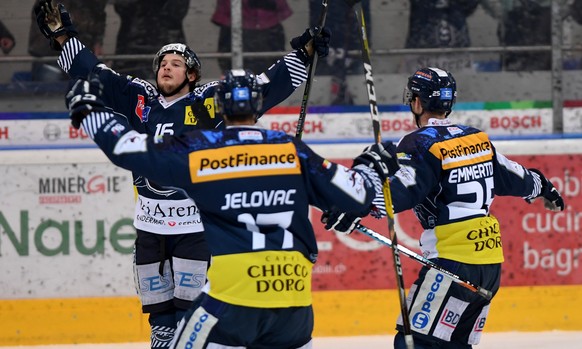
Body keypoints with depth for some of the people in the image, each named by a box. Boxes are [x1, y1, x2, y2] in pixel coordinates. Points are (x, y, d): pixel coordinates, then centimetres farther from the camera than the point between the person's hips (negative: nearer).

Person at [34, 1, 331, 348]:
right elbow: (94, 74, 12)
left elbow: (268, 87, -5)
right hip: (150, 225, 4)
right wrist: (64, 36, 10)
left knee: (189, 308, -6)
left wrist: (303, 53, -11)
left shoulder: (210, 101, -4)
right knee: (158, 310, 9)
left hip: (196, 225, -4)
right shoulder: (140, 100, 6)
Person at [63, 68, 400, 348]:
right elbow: (355, 197, 10)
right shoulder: (293, 150, 9)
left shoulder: (198, 150, 3)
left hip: (231, 290, -3)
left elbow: (130, 148, 7)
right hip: (293, 295, 3)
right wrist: (374, 164, 31)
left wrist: (90, 110, 23)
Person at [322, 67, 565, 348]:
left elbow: (402, 189, -24)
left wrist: (357, 207, -35)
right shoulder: (477, 138, 14)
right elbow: (512, 177, 26)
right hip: (491, 264, 8)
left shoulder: (421, 143, -7)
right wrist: (540, 186, 47)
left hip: (453, 260, -8)